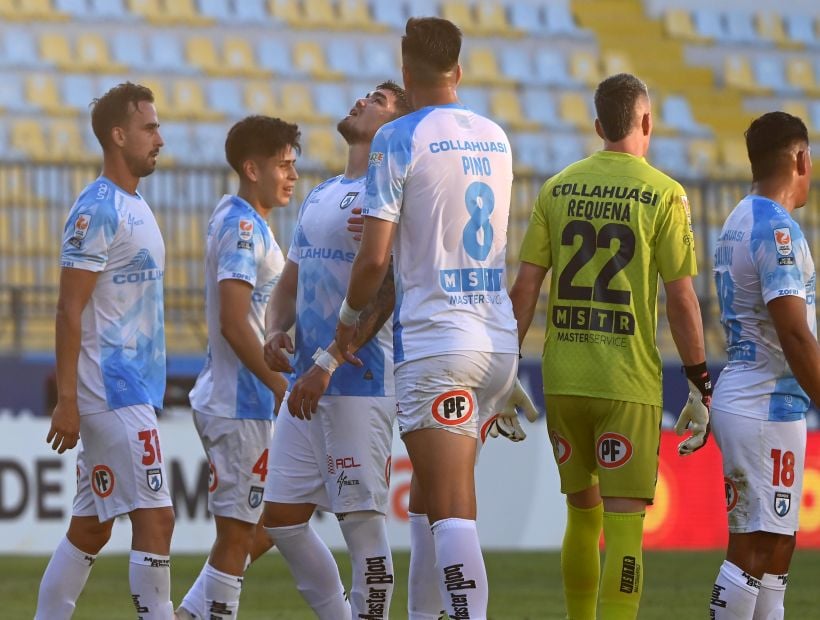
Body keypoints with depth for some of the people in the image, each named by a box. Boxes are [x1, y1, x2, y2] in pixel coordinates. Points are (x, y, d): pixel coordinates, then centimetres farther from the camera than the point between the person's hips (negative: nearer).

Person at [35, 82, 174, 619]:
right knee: (155, 519, -12)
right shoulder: (97, 211, -12)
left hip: (132, 390, 9)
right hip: (114, 394, -9)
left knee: (91, 528, 10)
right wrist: (66, 399, -19)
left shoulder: (135, 208, 17)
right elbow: (70, 310, -15)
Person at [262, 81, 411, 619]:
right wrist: (277, 331, 3)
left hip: (360, 381, -9)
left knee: (362, 519, -7)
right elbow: (291, 281, 25)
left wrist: (327, 363, -22)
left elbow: (383, 292, -17)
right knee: (282, 517, 9)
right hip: (309, 383, 9)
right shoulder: (320, 196, 19)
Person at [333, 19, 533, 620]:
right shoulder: (496, 139, 13)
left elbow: (375, 257, -10)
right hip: (500, 341, 7)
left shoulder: (399, 139, -6)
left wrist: (350, 316, 8)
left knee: (452, 512, -12)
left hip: (435, 342, -7)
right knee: (428, 496, 19)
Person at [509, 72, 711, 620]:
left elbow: (525, 286, 4)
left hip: (561, 379, 4)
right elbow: (681, 298, -7)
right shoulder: (664, 194, -4)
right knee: (624, 523, -4)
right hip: (629, 381, -4)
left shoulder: (557, 189, 6)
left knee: (583, 513, 17)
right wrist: (701, 388, -1)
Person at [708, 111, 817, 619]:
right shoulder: (777, 229, -15)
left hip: (744, 399, 10)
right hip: (766, 406, -10)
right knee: (756, 547, -9)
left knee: (777, 543, 13)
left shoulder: (740, 221, 15)